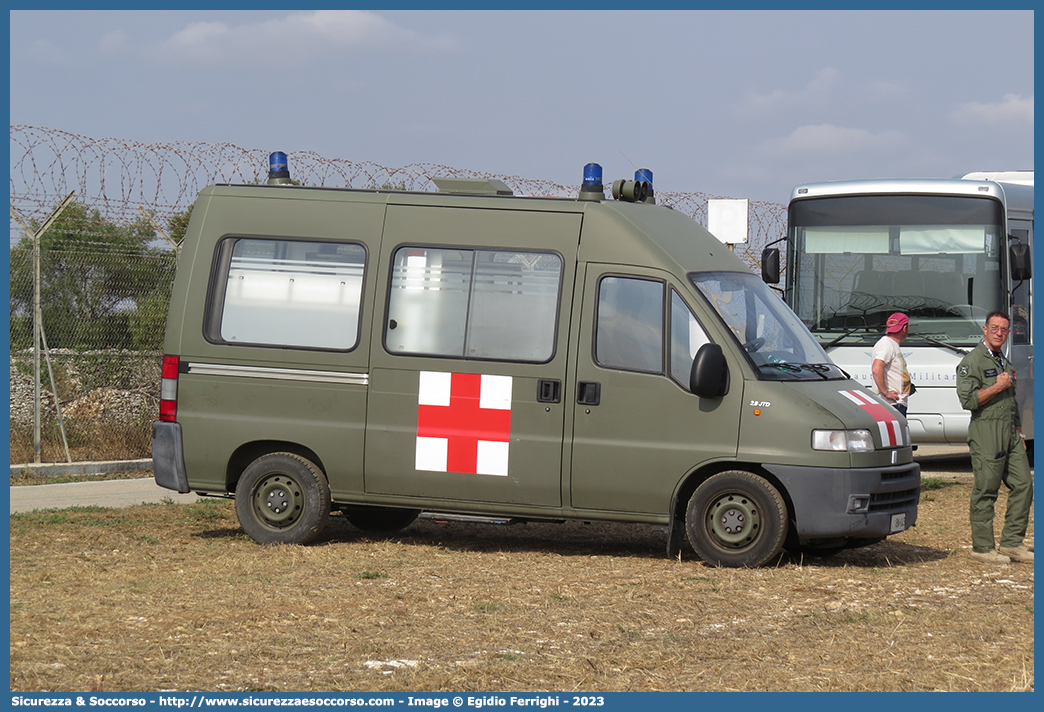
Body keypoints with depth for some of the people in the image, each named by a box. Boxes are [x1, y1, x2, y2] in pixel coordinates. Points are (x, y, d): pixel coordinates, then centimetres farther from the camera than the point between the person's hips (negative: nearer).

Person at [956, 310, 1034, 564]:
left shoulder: (1004, 362, 20)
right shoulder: (972, 362, -6)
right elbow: (968, 399, -17)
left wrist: (1019, 432, 23)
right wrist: (998, 387, -14)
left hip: (1010, 435, 8)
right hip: (986, 433, -8)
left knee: (1023, 484, 2)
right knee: (985, 492, -4)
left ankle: (1012, 543, 8)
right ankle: (982, 548, 2)